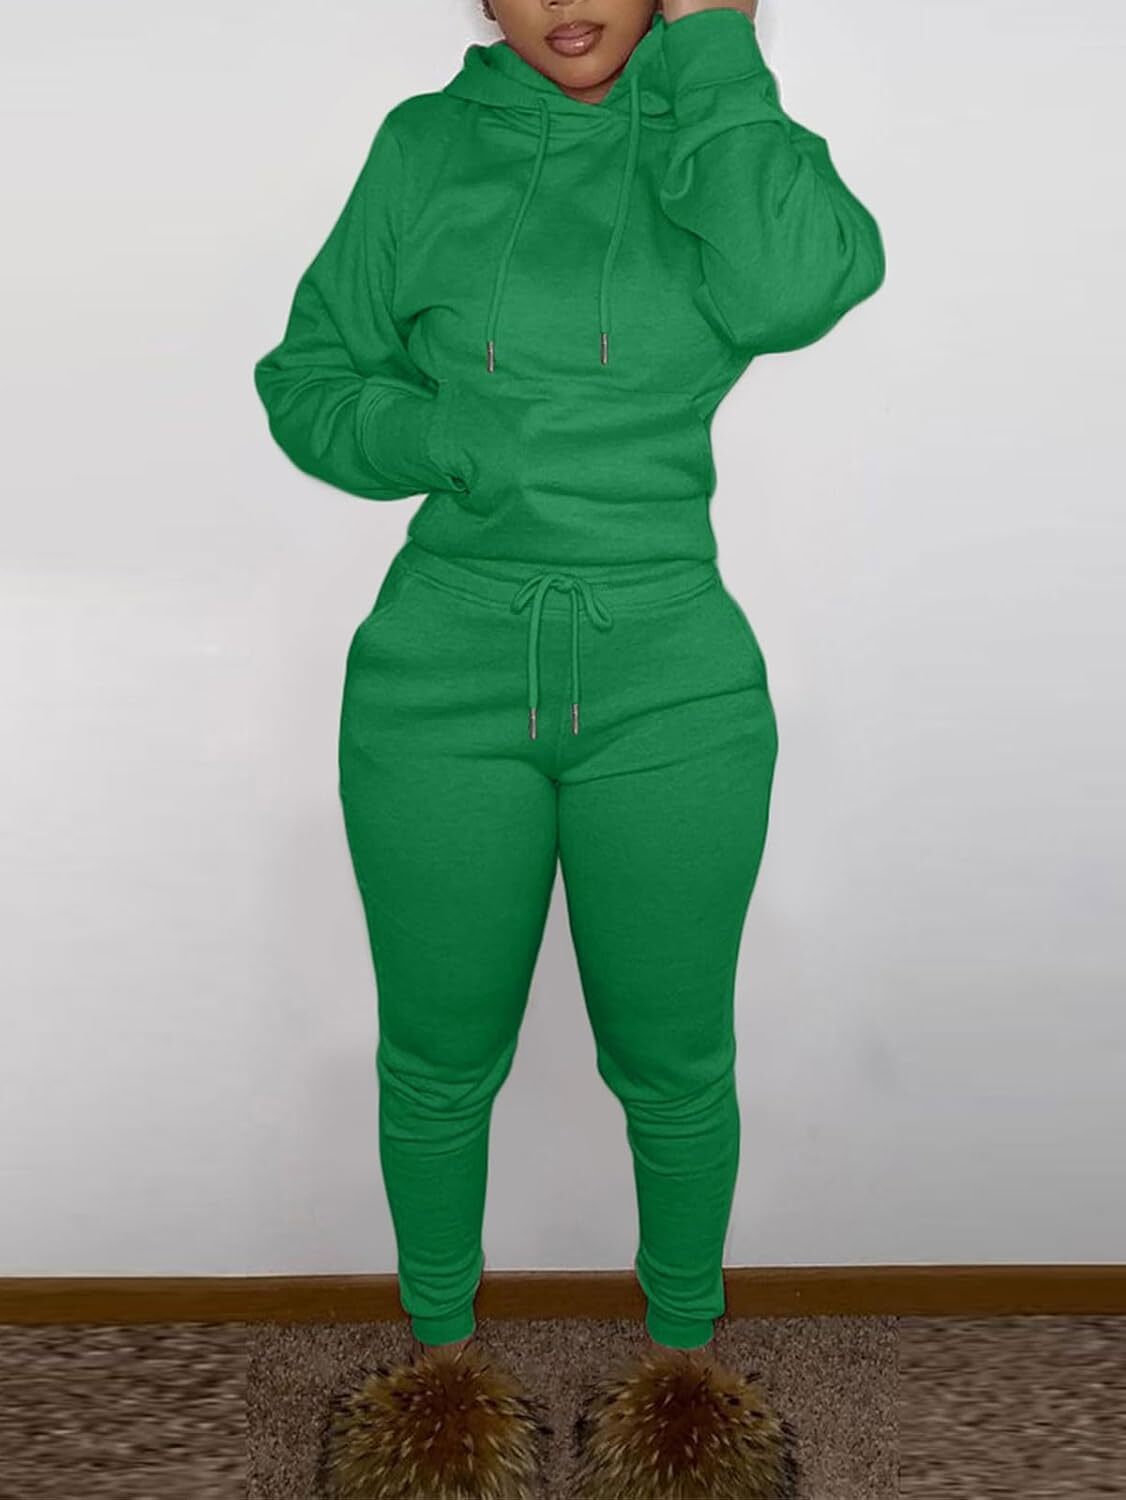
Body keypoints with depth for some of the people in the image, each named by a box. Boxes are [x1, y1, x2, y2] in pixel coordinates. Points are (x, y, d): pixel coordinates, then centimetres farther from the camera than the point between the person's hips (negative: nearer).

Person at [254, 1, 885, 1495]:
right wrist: (456, 437, -13)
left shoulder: (730, 129, 3)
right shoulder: (430, 144, 4)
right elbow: (307, 385, 6)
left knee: (673, 1062, 13)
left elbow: (794, 291, -20)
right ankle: (441, 1348, 40)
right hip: (442, 684, 1)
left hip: (674, 689, 0)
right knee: (440, 1059, 14)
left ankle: (686, 1345, 41)